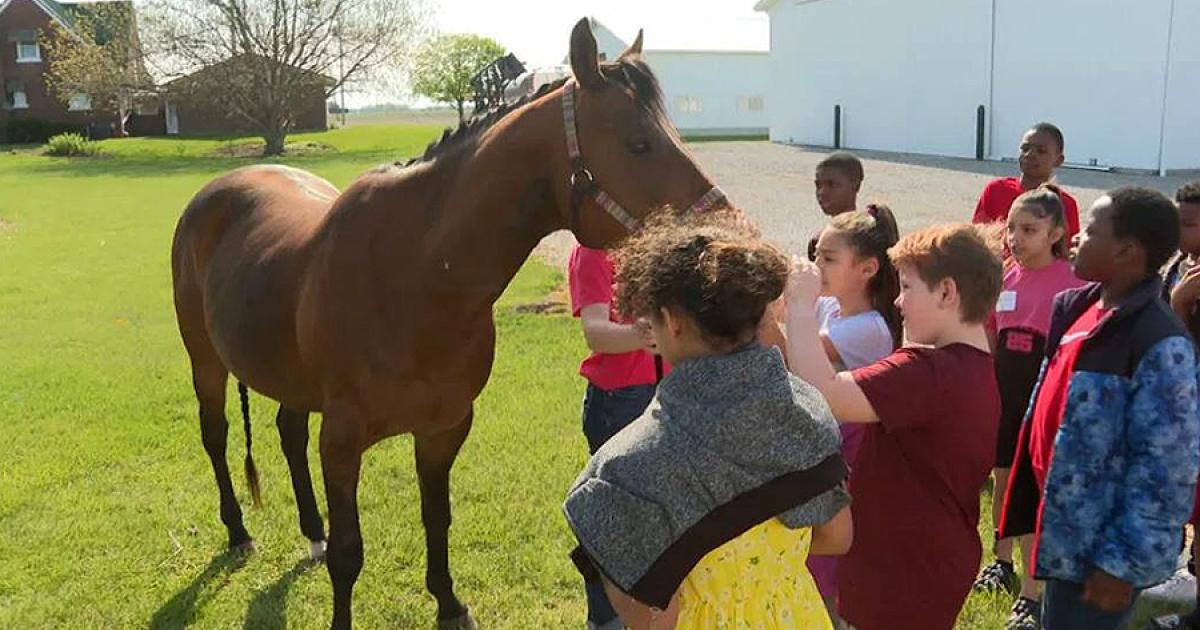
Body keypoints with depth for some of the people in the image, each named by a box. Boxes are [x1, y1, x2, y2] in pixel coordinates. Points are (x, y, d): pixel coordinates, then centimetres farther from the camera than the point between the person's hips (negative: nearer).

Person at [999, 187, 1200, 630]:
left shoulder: (1162, 345, -21)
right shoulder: (1081, 307, 4)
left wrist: (1124, 563, -20)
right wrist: (1040, 497, 17)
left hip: (1102, 544, -8)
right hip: (1067, 526, 8)